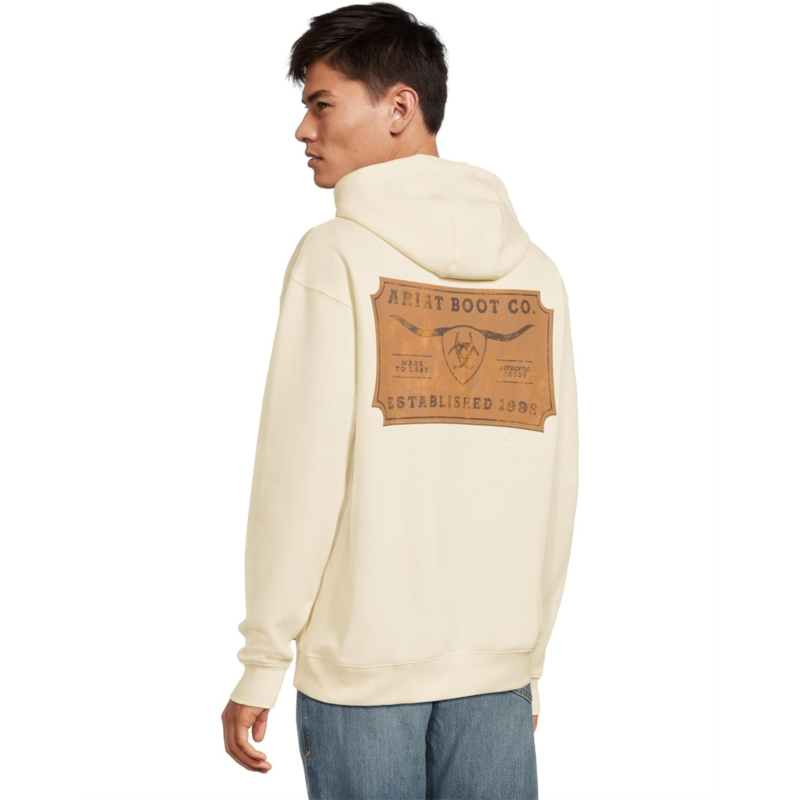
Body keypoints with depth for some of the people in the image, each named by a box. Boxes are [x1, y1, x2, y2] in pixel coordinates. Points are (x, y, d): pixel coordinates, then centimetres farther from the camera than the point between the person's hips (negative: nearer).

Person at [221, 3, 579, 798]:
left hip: (364, 663, -3)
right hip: (499, 666, 4)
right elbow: (556, 487, 6)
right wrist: (530, 654, 15)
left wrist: (261, 663, -3)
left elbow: (300, 473, -11)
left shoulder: (337, 256, -8)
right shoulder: (535, 270, 5)